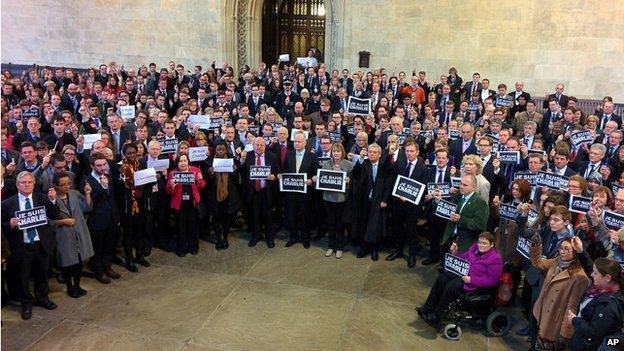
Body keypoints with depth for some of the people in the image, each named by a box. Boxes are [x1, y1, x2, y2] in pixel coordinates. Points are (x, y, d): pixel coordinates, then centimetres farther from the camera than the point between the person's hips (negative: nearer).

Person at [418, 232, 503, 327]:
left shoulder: (496, 259, -13)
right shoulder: (474, 247, 8)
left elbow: (492, 280, -16)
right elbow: (463, 258, 22)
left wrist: (471, 280, -23)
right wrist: (455, 252, -1)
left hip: (475, 284, -7)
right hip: (461, 273, 7)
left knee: (451, 286, -27)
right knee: (441, 278, -15)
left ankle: (436, 317, -16)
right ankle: (428, 308, -9)